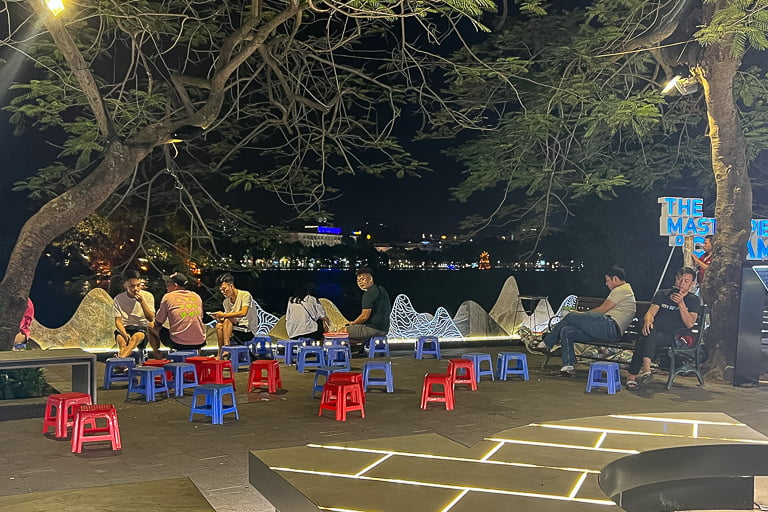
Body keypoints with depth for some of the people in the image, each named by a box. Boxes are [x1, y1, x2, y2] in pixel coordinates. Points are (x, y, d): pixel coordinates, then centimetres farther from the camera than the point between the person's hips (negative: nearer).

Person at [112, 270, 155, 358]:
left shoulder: (147, 296, 0)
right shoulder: (118, 299, 1)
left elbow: (151, 319, -5)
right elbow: (118, 321, -3)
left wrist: (142, 301, -17)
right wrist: (124, 334, -24)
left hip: (142, 328, -1)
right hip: (124, 328, 2)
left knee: (136, 337, -37)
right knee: (120, 339, -35)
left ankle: (120, 358, -57)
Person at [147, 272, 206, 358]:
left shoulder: (168, 297, 0)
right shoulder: (197, 296, 11)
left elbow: (158, 323, 8)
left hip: (179, 344, -4)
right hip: (199, 343, 4)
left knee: (151, 327, 16)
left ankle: (157, 357, 17)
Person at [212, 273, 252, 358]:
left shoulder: (245, 295, -11)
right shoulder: (226, 301, 10)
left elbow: (243, 313, -24)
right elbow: (228, 316, 6)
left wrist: (224, 315, -25)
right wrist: (220, 318, -16)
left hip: (248, 330, -6)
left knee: (227, 320, -27)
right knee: (219, 325, -20)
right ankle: (220, 354, -20)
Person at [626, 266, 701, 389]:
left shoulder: (693, 300, 11)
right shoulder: (662, 294, 18)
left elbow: (689, 324, -3)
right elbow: (651, 312, 5)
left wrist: (681, 303, -12)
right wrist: (648, 321, -19)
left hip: (672, 337, -2)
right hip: (655, 332, 2)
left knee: (643, 342, -35)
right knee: (650, 330, -37)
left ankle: (632, 375, -42)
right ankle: (646, 368, -46)